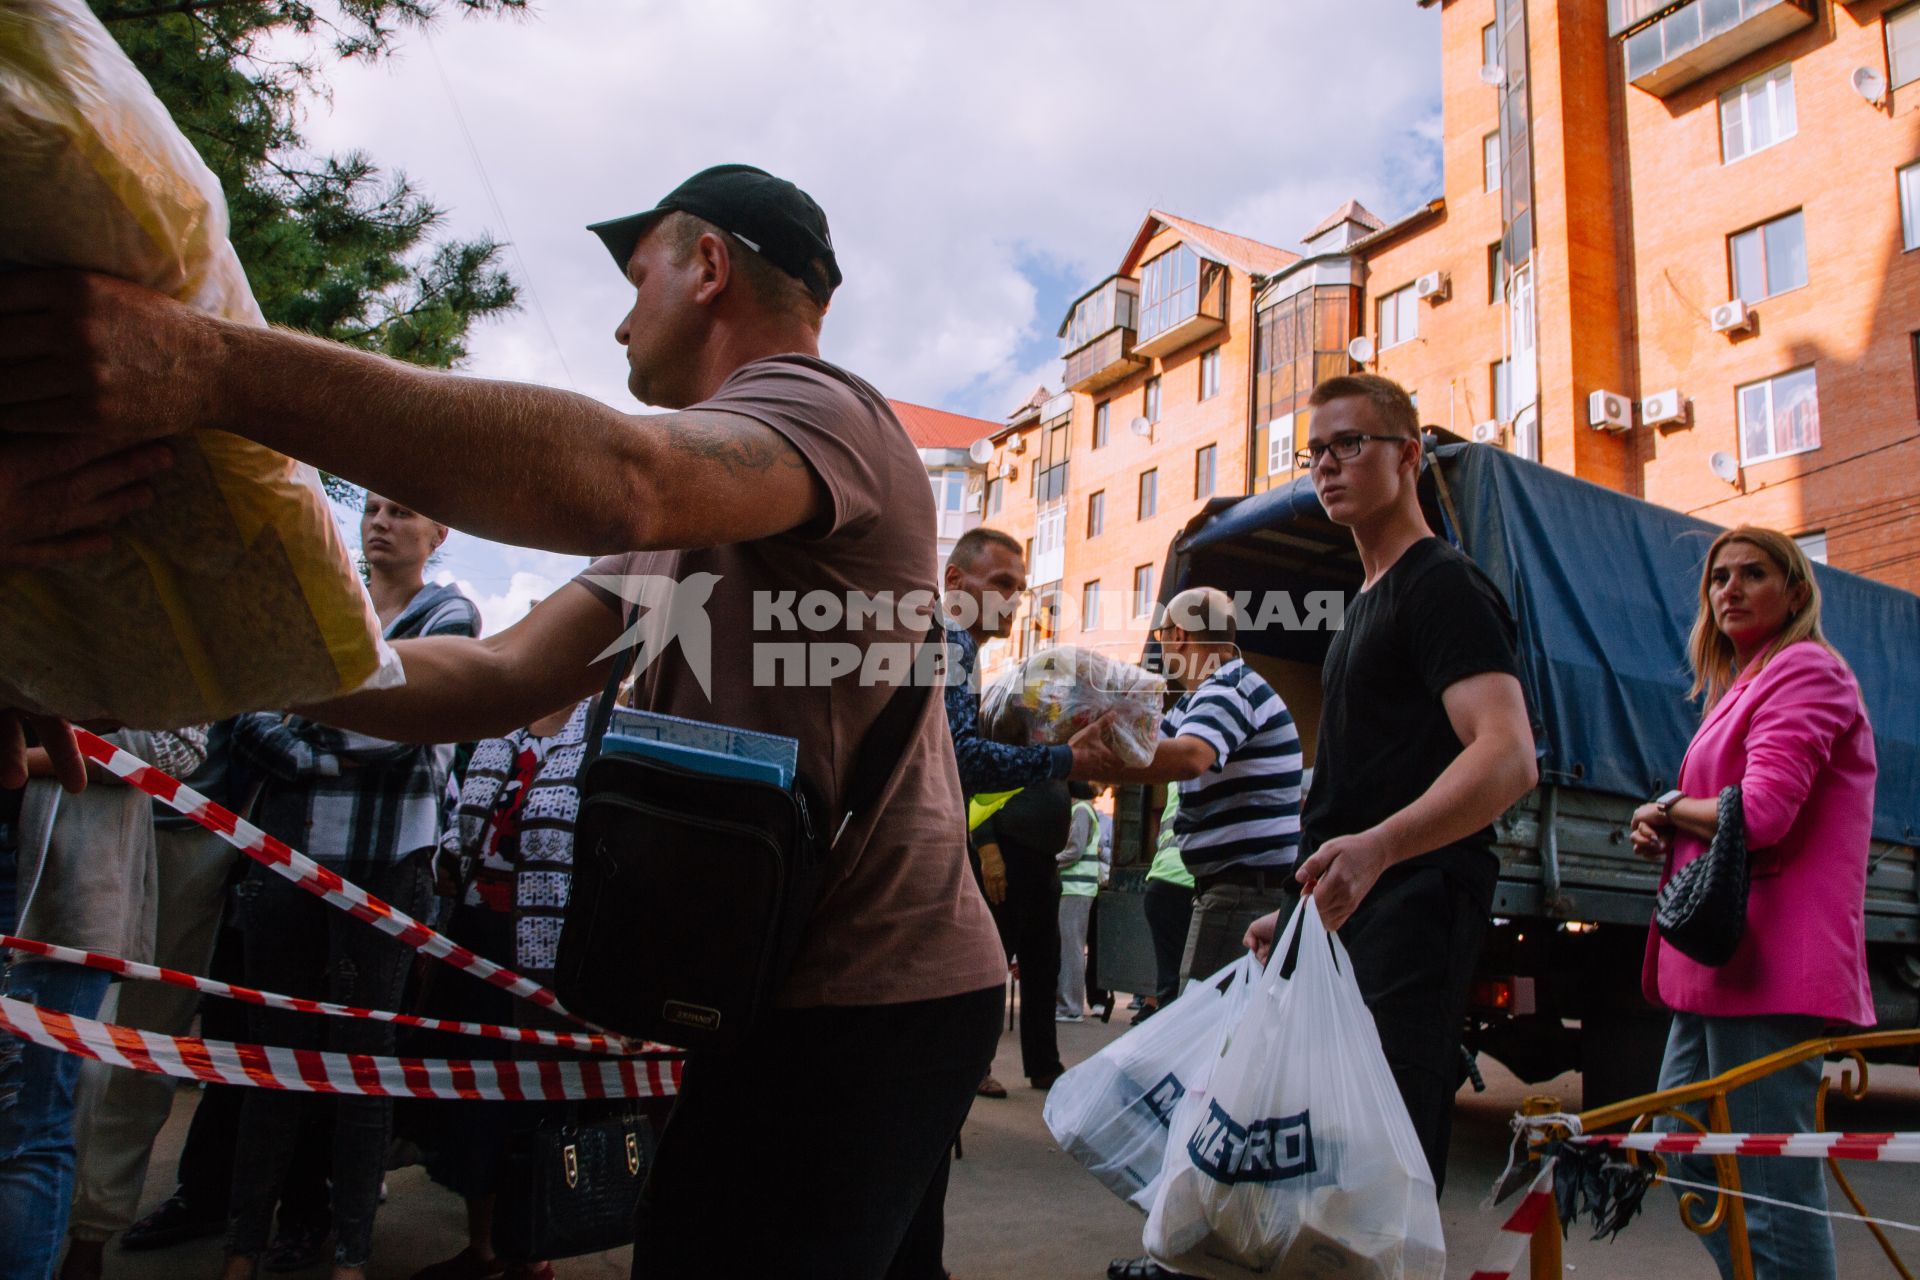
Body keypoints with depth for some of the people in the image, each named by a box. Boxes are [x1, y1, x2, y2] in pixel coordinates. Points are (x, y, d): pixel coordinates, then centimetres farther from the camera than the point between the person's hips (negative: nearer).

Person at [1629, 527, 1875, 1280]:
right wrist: (1664, 833, 9)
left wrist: (1669, 808, -2)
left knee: (1773, 1195, -8)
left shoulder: (1804, 669, -7)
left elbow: (1761, 815, -20)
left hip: (1768, 962, -11)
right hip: (1723, 959, 11)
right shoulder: (1747, 684, 24)